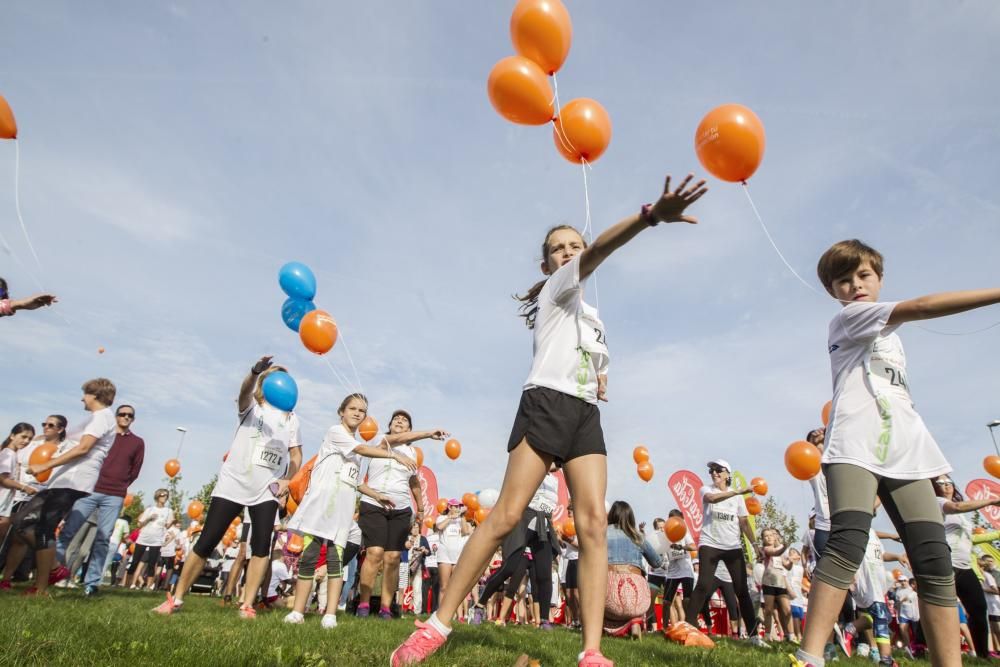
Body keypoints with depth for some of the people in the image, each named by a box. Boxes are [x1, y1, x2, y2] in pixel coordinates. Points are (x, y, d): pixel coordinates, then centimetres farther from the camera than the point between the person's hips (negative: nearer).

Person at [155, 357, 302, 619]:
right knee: (206, 542, 1)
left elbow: (296, 455, 11)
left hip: (266, 490, 2)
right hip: (233, 484, -2)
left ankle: (247, 605, 2)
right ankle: (176, 599, 17)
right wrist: (255, 372, -44)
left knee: (262, 545, -8)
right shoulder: (252, 407, 3)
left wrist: (287, 479, -8)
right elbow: (244, 391, -22)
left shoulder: (291, 418, 11)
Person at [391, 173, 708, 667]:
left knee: (594, 522, -9)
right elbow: (599, 252, -13)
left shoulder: (592, 317, 30)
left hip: (586, 414, 7)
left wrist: (601, 380, 14)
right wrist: (650, 215, -28)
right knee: (506, 516, -13)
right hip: (546, 404, -7)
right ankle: (437, 624, -3)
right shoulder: (557, 287, 8)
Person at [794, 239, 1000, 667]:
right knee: (848, 545, -23)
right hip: (856, 447, -8)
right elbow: (922, 307, -11)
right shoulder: (847, 317, 5)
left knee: (935, 561, -2)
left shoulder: (886, 334, 31)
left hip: (905, 452, 8)